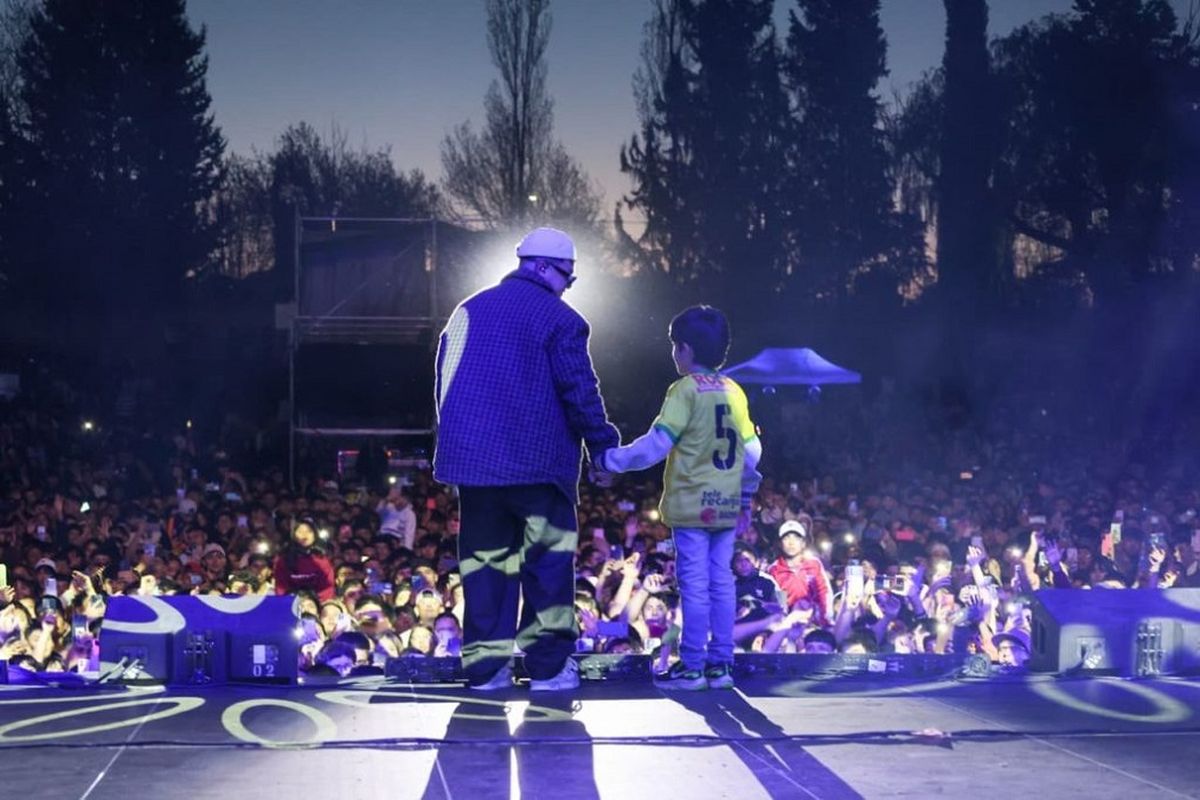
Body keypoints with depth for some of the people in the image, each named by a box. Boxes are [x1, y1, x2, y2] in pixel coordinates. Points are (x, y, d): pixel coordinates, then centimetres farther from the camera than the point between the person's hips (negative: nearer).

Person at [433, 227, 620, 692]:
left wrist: (457, 443, 22)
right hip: (537, 460, -5)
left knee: (484, 558, 8)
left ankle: (485, 665, 5)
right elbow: (579, 390, -10)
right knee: (549, 558, 3)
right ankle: (548, 666, 1)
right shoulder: (559, 319, -6)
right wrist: (602, 443, 0)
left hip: (472, 459, 5)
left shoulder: (469, 311, 13)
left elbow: (444, 383, 15)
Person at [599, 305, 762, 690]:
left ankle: (692, 667, -3)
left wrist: (612, 460, -7)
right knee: (722, 582, 9)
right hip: (727, 506, 6)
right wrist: (745, 497, 21)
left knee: (694, 584, -4)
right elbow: (752, 450, 11)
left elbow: (657, 444, -16)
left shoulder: (685, 390, -10)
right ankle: (721, 664, 11)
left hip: (691, 506, -6)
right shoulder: (734, 392, 8)